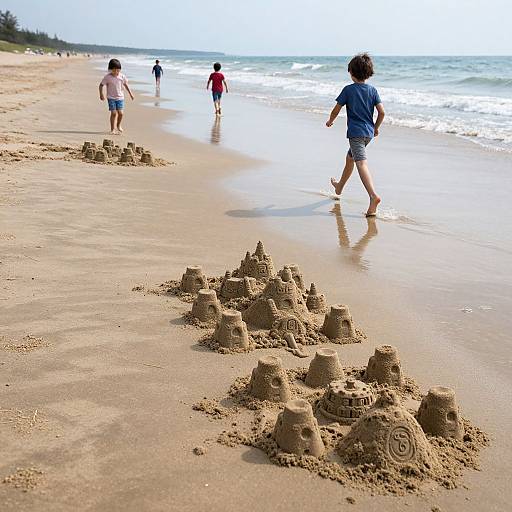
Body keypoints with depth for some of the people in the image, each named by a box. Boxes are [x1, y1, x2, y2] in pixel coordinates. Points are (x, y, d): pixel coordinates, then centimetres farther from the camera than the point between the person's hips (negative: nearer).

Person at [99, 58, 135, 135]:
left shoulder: (122, 76, -1)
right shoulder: (107, 77, -9)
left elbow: (126, 85, 14)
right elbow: (101, 85, -2)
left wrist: (130, 93, 16)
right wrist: (101, 94, -10)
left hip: (120, 97, 2)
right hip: (111, 98, -2)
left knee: (120, 113, -5)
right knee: (113, 113, -7)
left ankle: (118, 125, 24)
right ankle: (112, 129, 5)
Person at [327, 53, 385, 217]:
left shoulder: (348, 89, -7)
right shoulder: (372, 90, 5)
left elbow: (337, 109, -1)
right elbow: (381, 112, 1)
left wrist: (330, 121, 19)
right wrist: (376, 128, 16)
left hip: (356, 132, -7)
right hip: (368, 132, 7)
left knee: (361, 163, -19)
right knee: (349, 158, 25)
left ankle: (373, 195, -37)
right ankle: (339, 187, 44)